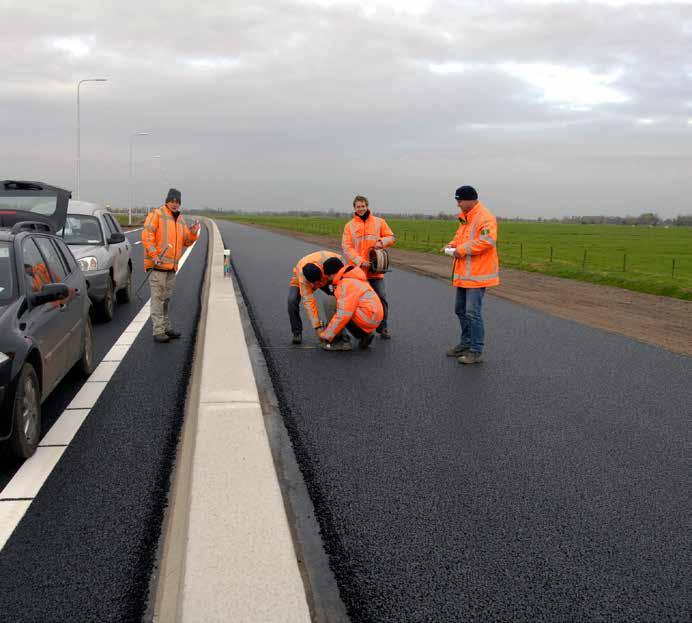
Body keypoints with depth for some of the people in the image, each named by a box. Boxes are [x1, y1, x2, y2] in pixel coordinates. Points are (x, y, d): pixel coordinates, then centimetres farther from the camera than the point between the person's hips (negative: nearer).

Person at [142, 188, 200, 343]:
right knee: (158, 299, -6)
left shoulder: (180, 219, 16)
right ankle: (158, 331, -4)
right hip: (158, 265, -8)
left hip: (171, 265, 8)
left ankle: (166, 327, 26)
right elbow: (147, 236, -14)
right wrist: (154, 256, -21)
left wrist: (193, 232, -4)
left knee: (166, 299, 16)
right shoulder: (156, 214, -6)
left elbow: (187, 241, 16)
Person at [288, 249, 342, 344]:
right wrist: (317, 327, -42)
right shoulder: (302, 277, -42)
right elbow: (308, 301, -41)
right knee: (292, 301, -27)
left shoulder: (328, 258, -41)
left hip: (325, 277, 3)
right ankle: (297, 332, -8)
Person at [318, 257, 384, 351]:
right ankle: (365, 334, 16)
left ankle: (338, 341, -7)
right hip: (374, 317, 10)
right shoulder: (353, 279, 16)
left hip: (369, 317, -10)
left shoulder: (347, 284, -15)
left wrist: (327, 335, -14)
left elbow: (344, 315, -22)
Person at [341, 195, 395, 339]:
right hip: (357, 270, 0)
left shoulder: (379, 222, 7)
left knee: (381, 298, 1)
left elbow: (391, 237, 9)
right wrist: (360, 261, -15)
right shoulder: (349, 226, 5)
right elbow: (346, 247, -3)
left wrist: (382, 242, -14)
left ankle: (382, 327, 12)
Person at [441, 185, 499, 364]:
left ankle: (476, 352, 0)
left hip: (477, 274, -10)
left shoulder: (485, 217, -16)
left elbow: (488, 241, -27)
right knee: (461, 309, 18)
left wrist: (462, 250, -22)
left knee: (473, 313, -8)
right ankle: (466, 343, 32)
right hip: (464, 273, 10)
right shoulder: (464, 216, 15)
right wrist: (452, 245, 6)